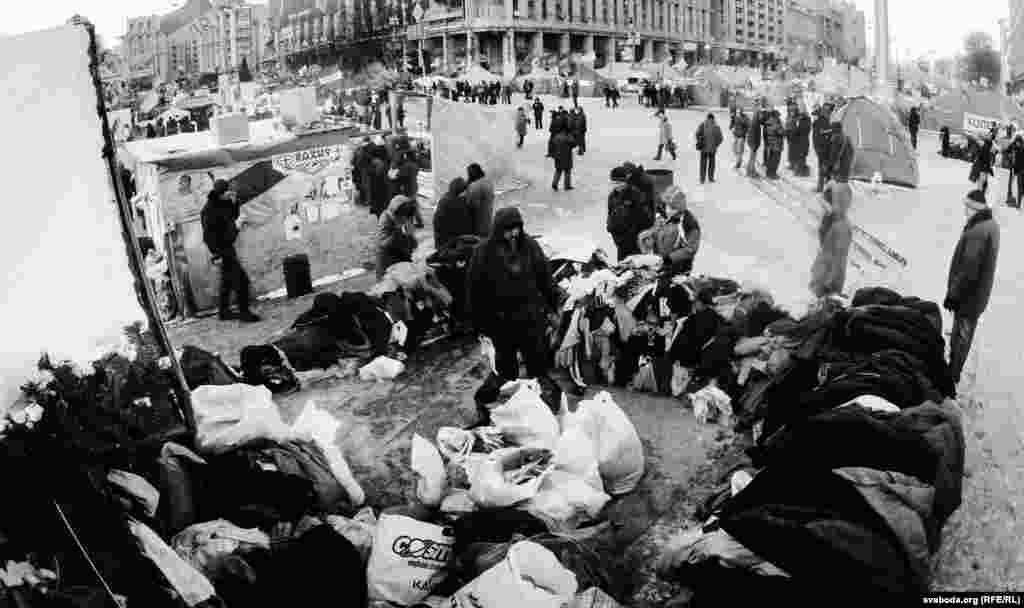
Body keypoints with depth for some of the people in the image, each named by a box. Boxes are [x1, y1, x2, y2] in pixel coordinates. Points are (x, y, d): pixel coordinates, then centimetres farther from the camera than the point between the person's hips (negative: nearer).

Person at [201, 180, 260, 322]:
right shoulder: (210, 210, -22)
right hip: (222, 249, -10)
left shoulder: (224, 203, 4)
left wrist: (234, 202, 2)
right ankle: (244, 312, -3)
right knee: (241, 280, -10)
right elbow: (208, 235, -23)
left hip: (228, 247, 10)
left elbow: (233, 216, 20)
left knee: (227, 281, 19)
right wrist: (216, 254, -25)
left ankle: (224, 312, 30)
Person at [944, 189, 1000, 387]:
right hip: (979, 295, 9)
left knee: (960, 338, 4)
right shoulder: (991, 225, 4)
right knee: (965, 335, 22)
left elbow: (968, 271, -28)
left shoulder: (976, 233, -29)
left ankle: (952, 375, 16)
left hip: (968, 296, -9)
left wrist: (953, 295, -17)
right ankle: (955, 370, 37)